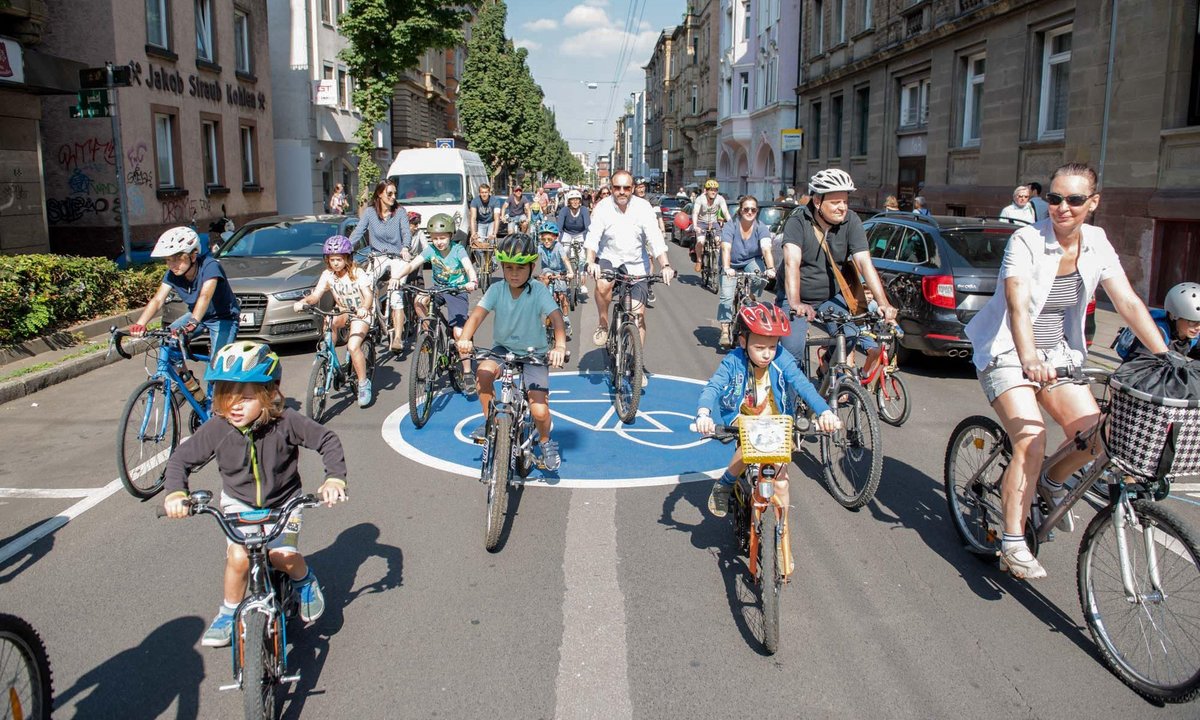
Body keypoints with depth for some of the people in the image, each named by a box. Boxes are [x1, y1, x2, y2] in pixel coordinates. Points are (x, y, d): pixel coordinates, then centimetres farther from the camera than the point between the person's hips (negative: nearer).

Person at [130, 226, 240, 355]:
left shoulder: (209, 266, -29)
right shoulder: (172, 275, -11)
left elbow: (205, 296, -43)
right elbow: (158, 300, -21)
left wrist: (192, 323, -59)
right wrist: (140, 324, -39)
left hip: (223, 318, -6)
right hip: (196, 316, 6)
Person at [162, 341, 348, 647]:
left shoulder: (286, 422, -23)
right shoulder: (217, 428, -18)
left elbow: (327, 440, -15)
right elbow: (181, 458, -8)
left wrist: (334, 478, -28)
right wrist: (175, 492, -24)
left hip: (283, 502, -1)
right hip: (239, 504, 2)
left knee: (284, 556, -23)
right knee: (238, 558, -19)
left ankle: (305, 580, 13)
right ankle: (228, 612, 9)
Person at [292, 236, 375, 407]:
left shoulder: (358, 274, -15)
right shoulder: (327, 275, -3)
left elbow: (368, 295, -29)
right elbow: (316, 295, -12)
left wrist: (364, 307, -50)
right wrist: (303, 301, -33)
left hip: (361, 314, -5)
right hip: (341, 312, 5)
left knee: (353, 346, -25)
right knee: (330, 322, -29)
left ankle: (363, 383, -9)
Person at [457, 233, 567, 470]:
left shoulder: (539, 291, -16)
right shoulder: (497, 290, -9)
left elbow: (556, 317, -28)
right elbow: (477, 315, -21)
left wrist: (560, 346, -48)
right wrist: (464, 339, -42)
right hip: (503, 348, 3)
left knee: (539, 411, -17)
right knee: (484, 372, -31)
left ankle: (545, 442, 17)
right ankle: (489, 421, -6)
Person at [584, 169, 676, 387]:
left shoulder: (643, 208, -12)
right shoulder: (603, 207, -12)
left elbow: (656, 239, -18)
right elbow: (593, 237, -20)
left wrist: (665, 266, -32)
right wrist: (591, 262, -38)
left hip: (635, 265, 1)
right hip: (609, 259, -1)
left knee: (639, 314, -2)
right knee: (603, 284, -36)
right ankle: (603, 326, -8)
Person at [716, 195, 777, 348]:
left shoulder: (761, 228, -15)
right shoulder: (730, 227, -18)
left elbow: (766, 249, -29)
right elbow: (726, 249, -31)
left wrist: (770, 268, -46)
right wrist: (727, 268, -49)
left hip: (751, 261, 1)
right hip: (732, 265, -1)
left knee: (762, 276, -33)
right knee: (726, 295, -19)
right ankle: (725, 331, -16)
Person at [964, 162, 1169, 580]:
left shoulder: (1096, 244, -1)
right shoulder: (1026, 241, -18)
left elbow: (1129, 303, -3)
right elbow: (1018, 305, -32)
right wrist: (1029, 358, -48)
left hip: (1057, 353, 6)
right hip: (1008, 353, -5)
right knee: (1031, 442, -22)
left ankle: (1051, 483, 20)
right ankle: (1012, 544, -11)